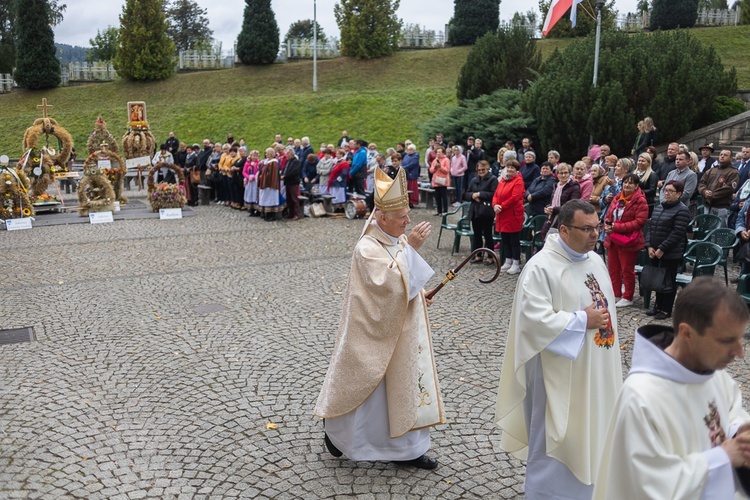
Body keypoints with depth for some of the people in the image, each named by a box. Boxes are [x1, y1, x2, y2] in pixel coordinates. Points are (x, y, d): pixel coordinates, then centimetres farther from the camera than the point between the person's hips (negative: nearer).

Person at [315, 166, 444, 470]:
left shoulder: (400, 240, 4)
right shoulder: (367, 248, -21)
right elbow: (390, 283, -33)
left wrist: (420, 295, 3)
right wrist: (410, 248, -32)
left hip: (402, 330, 8)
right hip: (376, 331, -8)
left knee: (405, 382, 13)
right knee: (365, 383, 8)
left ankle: (407, 448, 26)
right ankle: (334, 425, 35)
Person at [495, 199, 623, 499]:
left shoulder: (595, 261, 6)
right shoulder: (541, 267, -19)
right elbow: (534, 318, -26)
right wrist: (582, 320, -21)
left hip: (595, 369, 8)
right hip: (558, 372, -8)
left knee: (589, 432, 18)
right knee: (555, 438, 5)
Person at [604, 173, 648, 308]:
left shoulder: (640, 201, -11)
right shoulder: (617, 198, 10)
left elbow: (639, 221, -18)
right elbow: (609, 215, 15)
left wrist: (617, 227, -22)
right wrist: (607, 225, -9)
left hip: (628, 241, -7)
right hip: (613, 239, 7)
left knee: (627, 270, 3)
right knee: (613, 269, 13)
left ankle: (628, 298, 16)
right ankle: (616, 295, 26)